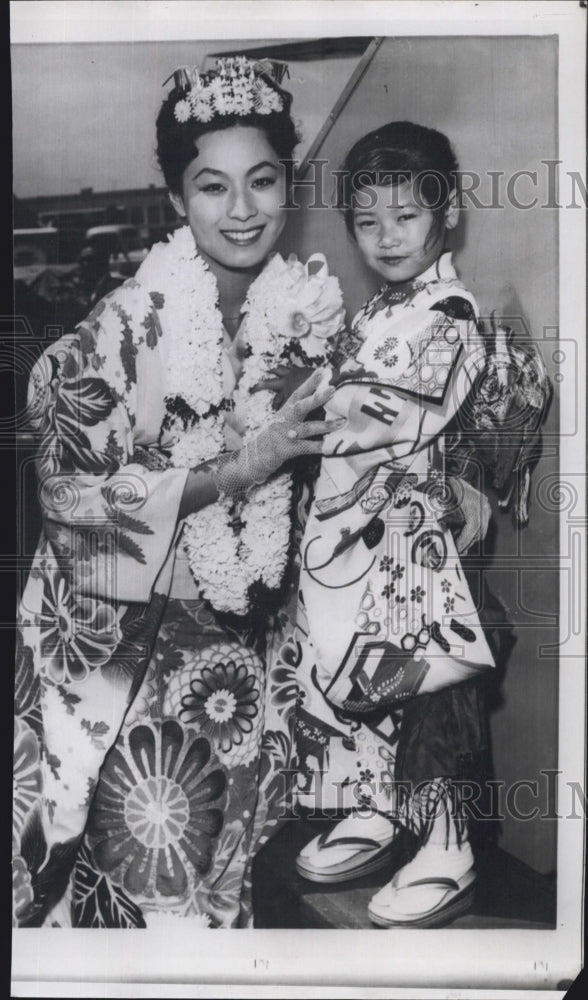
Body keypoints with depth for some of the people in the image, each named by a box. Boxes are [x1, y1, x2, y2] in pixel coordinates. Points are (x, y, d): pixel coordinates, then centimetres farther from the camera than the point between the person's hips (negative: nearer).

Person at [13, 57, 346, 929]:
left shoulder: (305, 305, -4)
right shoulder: (134, 320, -20)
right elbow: (71, 488, -20)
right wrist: (234, 471, -23)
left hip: (233, 622, 5)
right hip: (124, 628, -4)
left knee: (220, 838, 16)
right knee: (149, 864, 3)